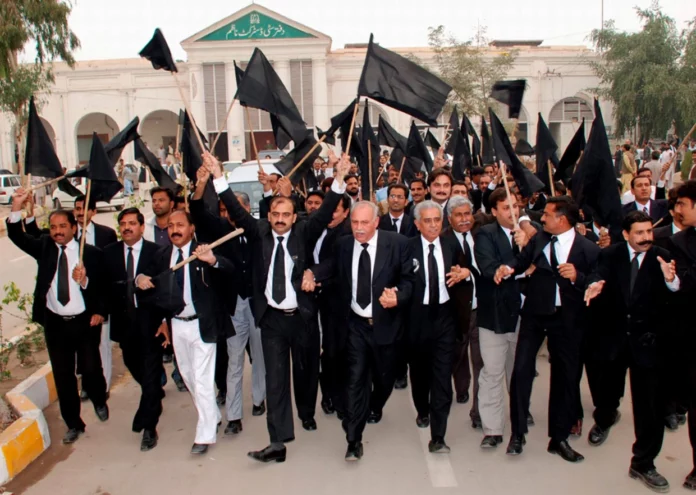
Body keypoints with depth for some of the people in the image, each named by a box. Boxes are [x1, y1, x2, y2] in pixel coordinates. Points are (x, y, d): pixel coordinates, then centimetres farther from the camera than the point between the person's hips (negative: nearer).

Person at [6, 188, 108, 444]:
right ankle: (73, 424, 26)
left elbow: (104, 285, -7)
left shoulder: (92, 253, -6)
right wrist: (17, 207, -22)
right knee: (63, 376, 10)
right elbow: (17, 236, -10)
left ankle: (100, 402, 38)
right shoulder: (44, 247, 3)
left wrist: (100, 312, -22)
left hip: (84, 322, -3)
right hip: (55, 324, 3)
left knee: (91, 369, 4)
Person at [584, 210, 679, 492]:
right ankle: (604, 420, 55)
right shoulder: (611, 255, -4)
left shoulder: (661, 258, -7)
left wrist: (671, 281, -40)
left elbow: (668, 299, -18)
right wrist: (595, 284, -45)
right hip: (615, 335, 1)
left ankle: (643, 464, 13)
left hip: (646, 339, -1)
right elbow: (600, 274, -22)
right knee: (609, 387, 22)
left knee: (648, 404, -2)